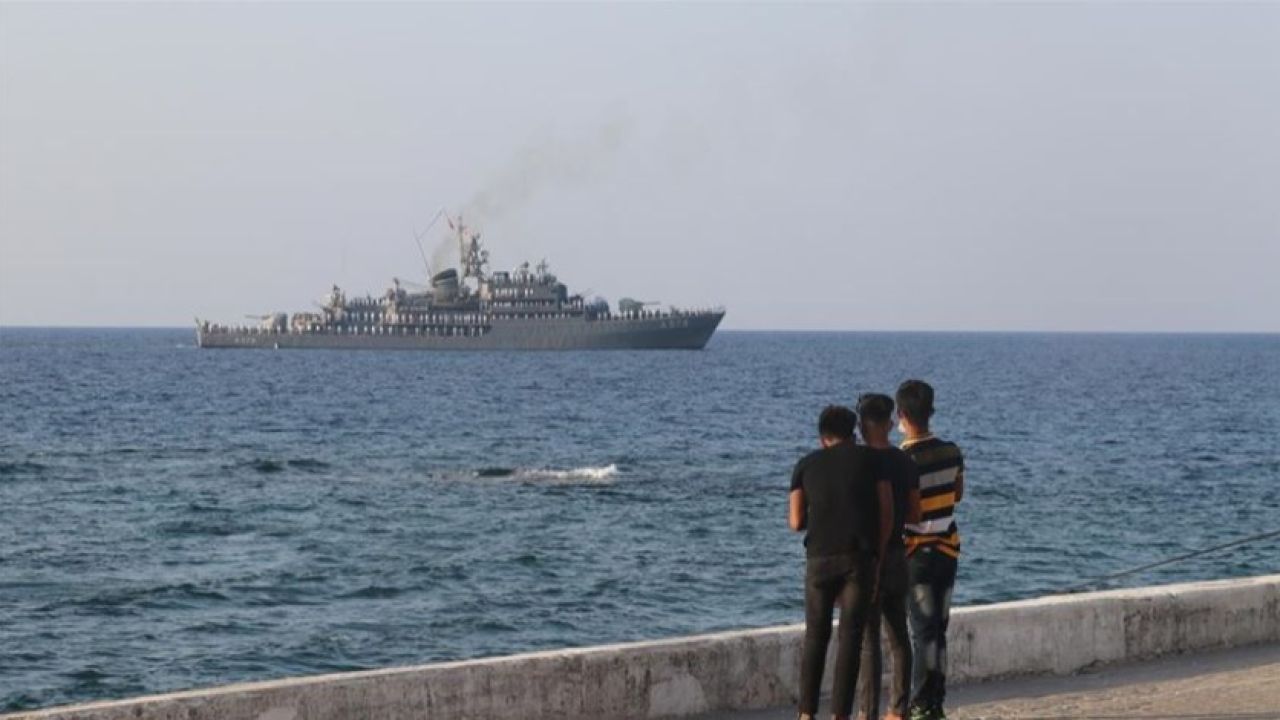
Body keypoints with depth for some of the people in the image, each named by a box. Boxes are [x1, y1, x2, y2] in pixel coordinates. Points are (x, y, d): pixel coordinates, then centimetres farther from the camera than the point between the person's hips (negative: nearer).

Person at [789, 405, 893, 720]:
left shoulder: (806, 465, 12)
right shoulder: (870, 458, 9)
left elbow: (796, 522, 7)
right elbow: (887, 512, 2)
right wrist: (878, 558, 9)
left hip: (820, 558, 1)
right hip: (859, 556, -1)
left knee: (815, 637, 12)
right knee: (850, 638, 0)